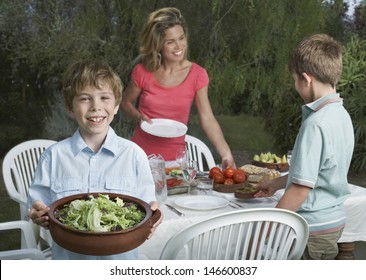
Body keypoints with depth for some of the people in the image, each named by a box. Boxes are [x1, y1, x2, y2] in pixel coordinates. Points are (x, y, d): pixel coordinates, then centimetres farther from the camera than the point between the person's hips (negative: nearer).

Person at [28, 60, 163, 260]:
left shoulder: (134, 154, -4)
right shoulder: (53, 156, -4)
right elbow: (41, 211, 0)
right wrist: (39, 215, -21)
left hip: (122, 258, 0)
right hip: (68, 258, 0)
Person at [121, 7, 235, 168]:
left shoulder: (197, 75, -9)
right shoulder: (142, 72, -9)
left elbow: (208, 120, -12)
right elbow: (126, 102, 8)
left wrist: (226, 154, -23)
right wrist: (138, 117, -13)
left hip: (174, 158, 0)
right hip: (141, 154, 0)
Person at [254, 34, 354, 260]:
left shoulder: (316, 124, -24)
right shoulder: (342, 115, 3)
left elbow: (301, 189, -23)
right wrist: (277, 183, 23)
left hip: (313, 229, -9)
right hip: (335, 219, 9)